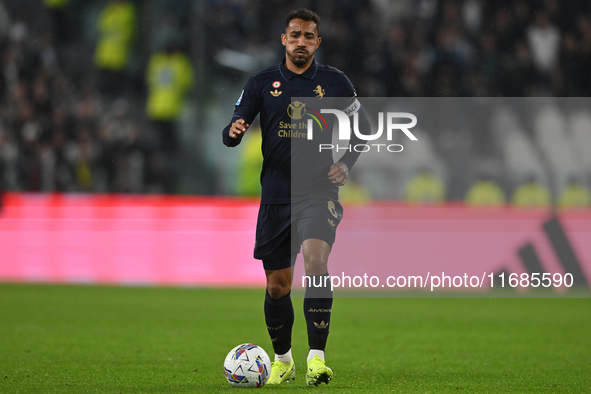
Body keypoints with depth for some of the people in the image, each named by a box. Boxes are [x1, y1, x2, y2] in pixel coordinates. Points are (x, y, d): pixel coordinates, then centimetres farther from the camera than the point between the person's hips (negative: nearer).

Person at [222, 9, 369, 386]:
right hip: (276, 196, 2)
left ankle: (317, 358, -27)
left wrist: (346, 164, -3)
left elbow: (363, 128, 13)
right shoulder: (262, 83, 5)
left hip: (319, 192, -2)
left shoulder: (335, 82, 3)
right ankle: (283, 361, 29)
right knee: (278, 285, 6)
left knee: (316, 260, -27)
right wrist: (234, 131, -23)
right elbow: (231, 133, 1)